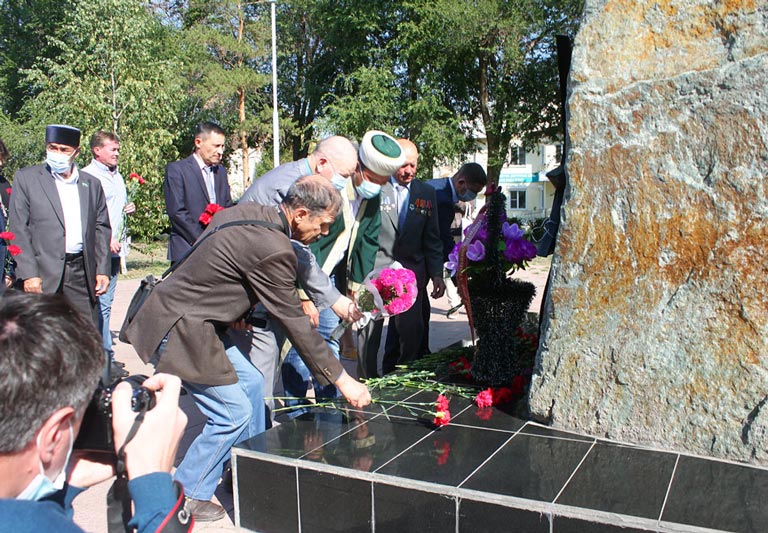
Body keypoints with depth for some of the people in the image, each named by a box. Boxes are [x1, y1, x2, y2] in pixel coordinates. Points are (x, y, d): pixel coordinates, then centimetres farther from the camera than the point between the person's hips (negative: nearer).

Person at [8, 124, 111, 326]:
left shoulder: (91, 184, 15)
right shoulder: (26, 178, 5)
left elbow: (102, 228, 15)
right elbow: (18, 230, -1)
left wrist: (102, 270, 6)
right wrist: (28, 274, -9)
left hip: (82, 273, 3)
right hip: (43, 274, -3)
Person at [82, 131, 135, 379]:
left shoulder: (117, 176, 18)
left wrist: (128, 209, 8)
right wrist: (107, 238, -17)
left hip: (115, 247, 8)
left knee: (105, 301, 12)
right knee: (101, 303, -6)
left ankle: (103, 352, 19)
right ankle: (105, 356, -1)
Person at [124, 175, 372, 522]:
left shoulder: (246, 212, 2)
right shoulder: (273, 250, -26)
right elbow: (295, 325, -20)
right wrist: (342, 380, -13)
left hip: (196, 319, 10)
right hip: (179, 332, -10)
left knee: (250, 382, 15)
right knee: (234, 413, -2)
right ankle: (183, 498, 15)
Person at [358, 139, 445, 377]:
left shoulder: (426, 193, 9)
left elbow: (432, 239, 12)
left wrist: (436, 274, 5)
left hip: (411, 273, 4)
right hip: (375, 270, -3)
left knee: (411, 332, 4)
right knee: (369, 332, 1)